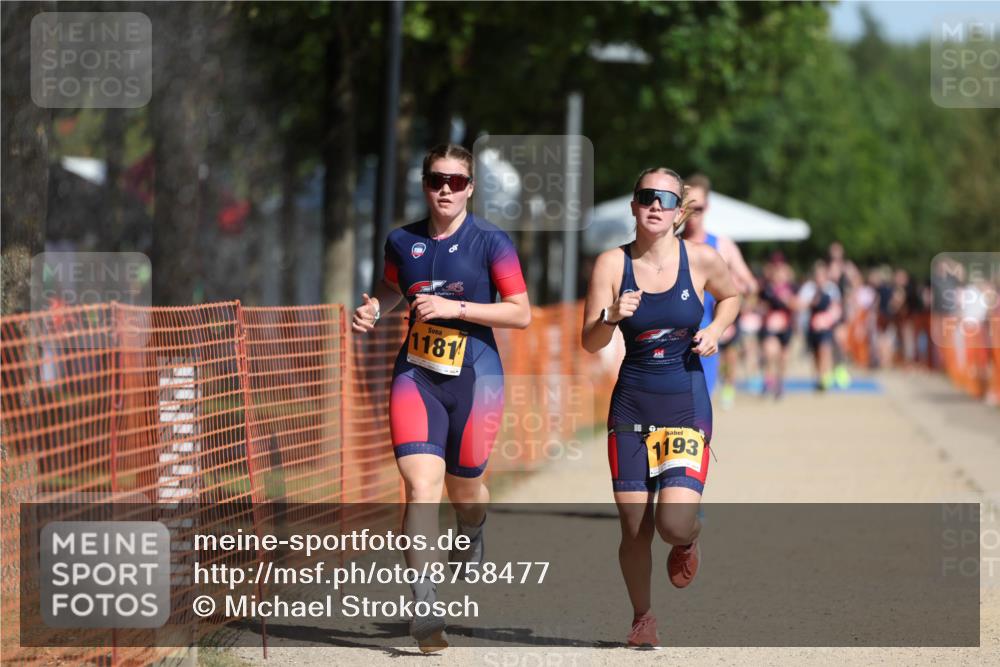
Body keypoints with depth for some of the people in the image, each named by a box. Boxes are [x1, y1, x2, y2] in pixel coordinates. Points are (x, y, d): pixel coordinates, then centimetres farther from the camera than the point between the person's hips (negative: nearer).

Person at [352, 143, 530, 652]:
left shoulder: (491, 242, -6)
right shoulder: (403, 241, 5)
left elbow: (521, 313, -8)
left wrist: (456, 308, -17)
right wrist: (374, 308, 2)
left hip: (475, 377, -1)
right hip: (416, 375, 2)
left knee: (464, 487, 12)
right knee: (420, 484, -15)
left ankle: (471, 535, 51)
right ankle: (424, 606, -16)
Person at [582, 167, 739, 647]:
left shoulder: (700, 260, -4)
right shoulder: (612, 264, -5)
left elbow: (730, 296, 17)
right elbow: (590, 343, -6)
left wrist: (715, 330, -1)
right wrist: (612, 317, -26)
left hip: (687, 405, -1)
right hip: (632, 405, 1)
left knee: (674, 522, -16)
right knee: (634, 528, 2)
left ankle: (688, 540, 23)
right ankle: (642, 617, 27)